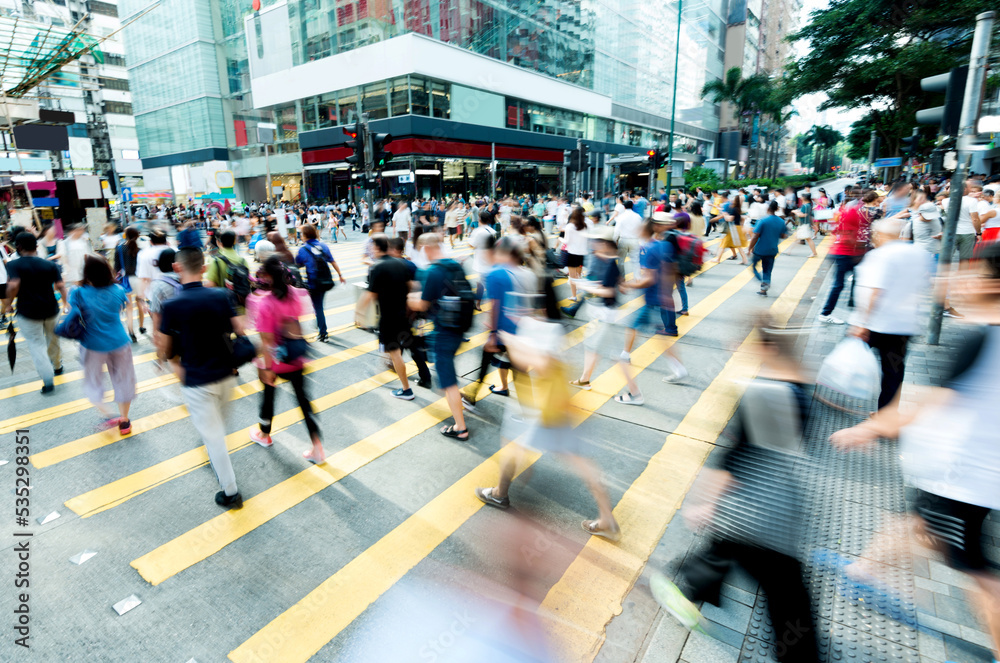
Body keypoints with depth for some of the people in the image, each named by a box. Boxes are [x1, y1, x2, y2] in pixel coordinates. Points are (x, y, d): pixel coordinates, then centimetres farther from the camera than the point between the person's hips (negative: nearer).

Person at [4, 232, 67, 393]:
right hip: (51, 310, 3)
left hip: (27, 312, -3)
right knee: (53, 339, 23)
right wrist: (65, 302, 6)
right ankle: (57, 366, 41)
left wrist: (9, 303, -8)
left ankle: (48, 380, -7)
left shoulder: (14, 265, -9)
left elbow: (13, 286, -22)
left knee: (36, 345, 1)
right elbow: (60, 285, -7)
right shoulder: (50, 265, -1)